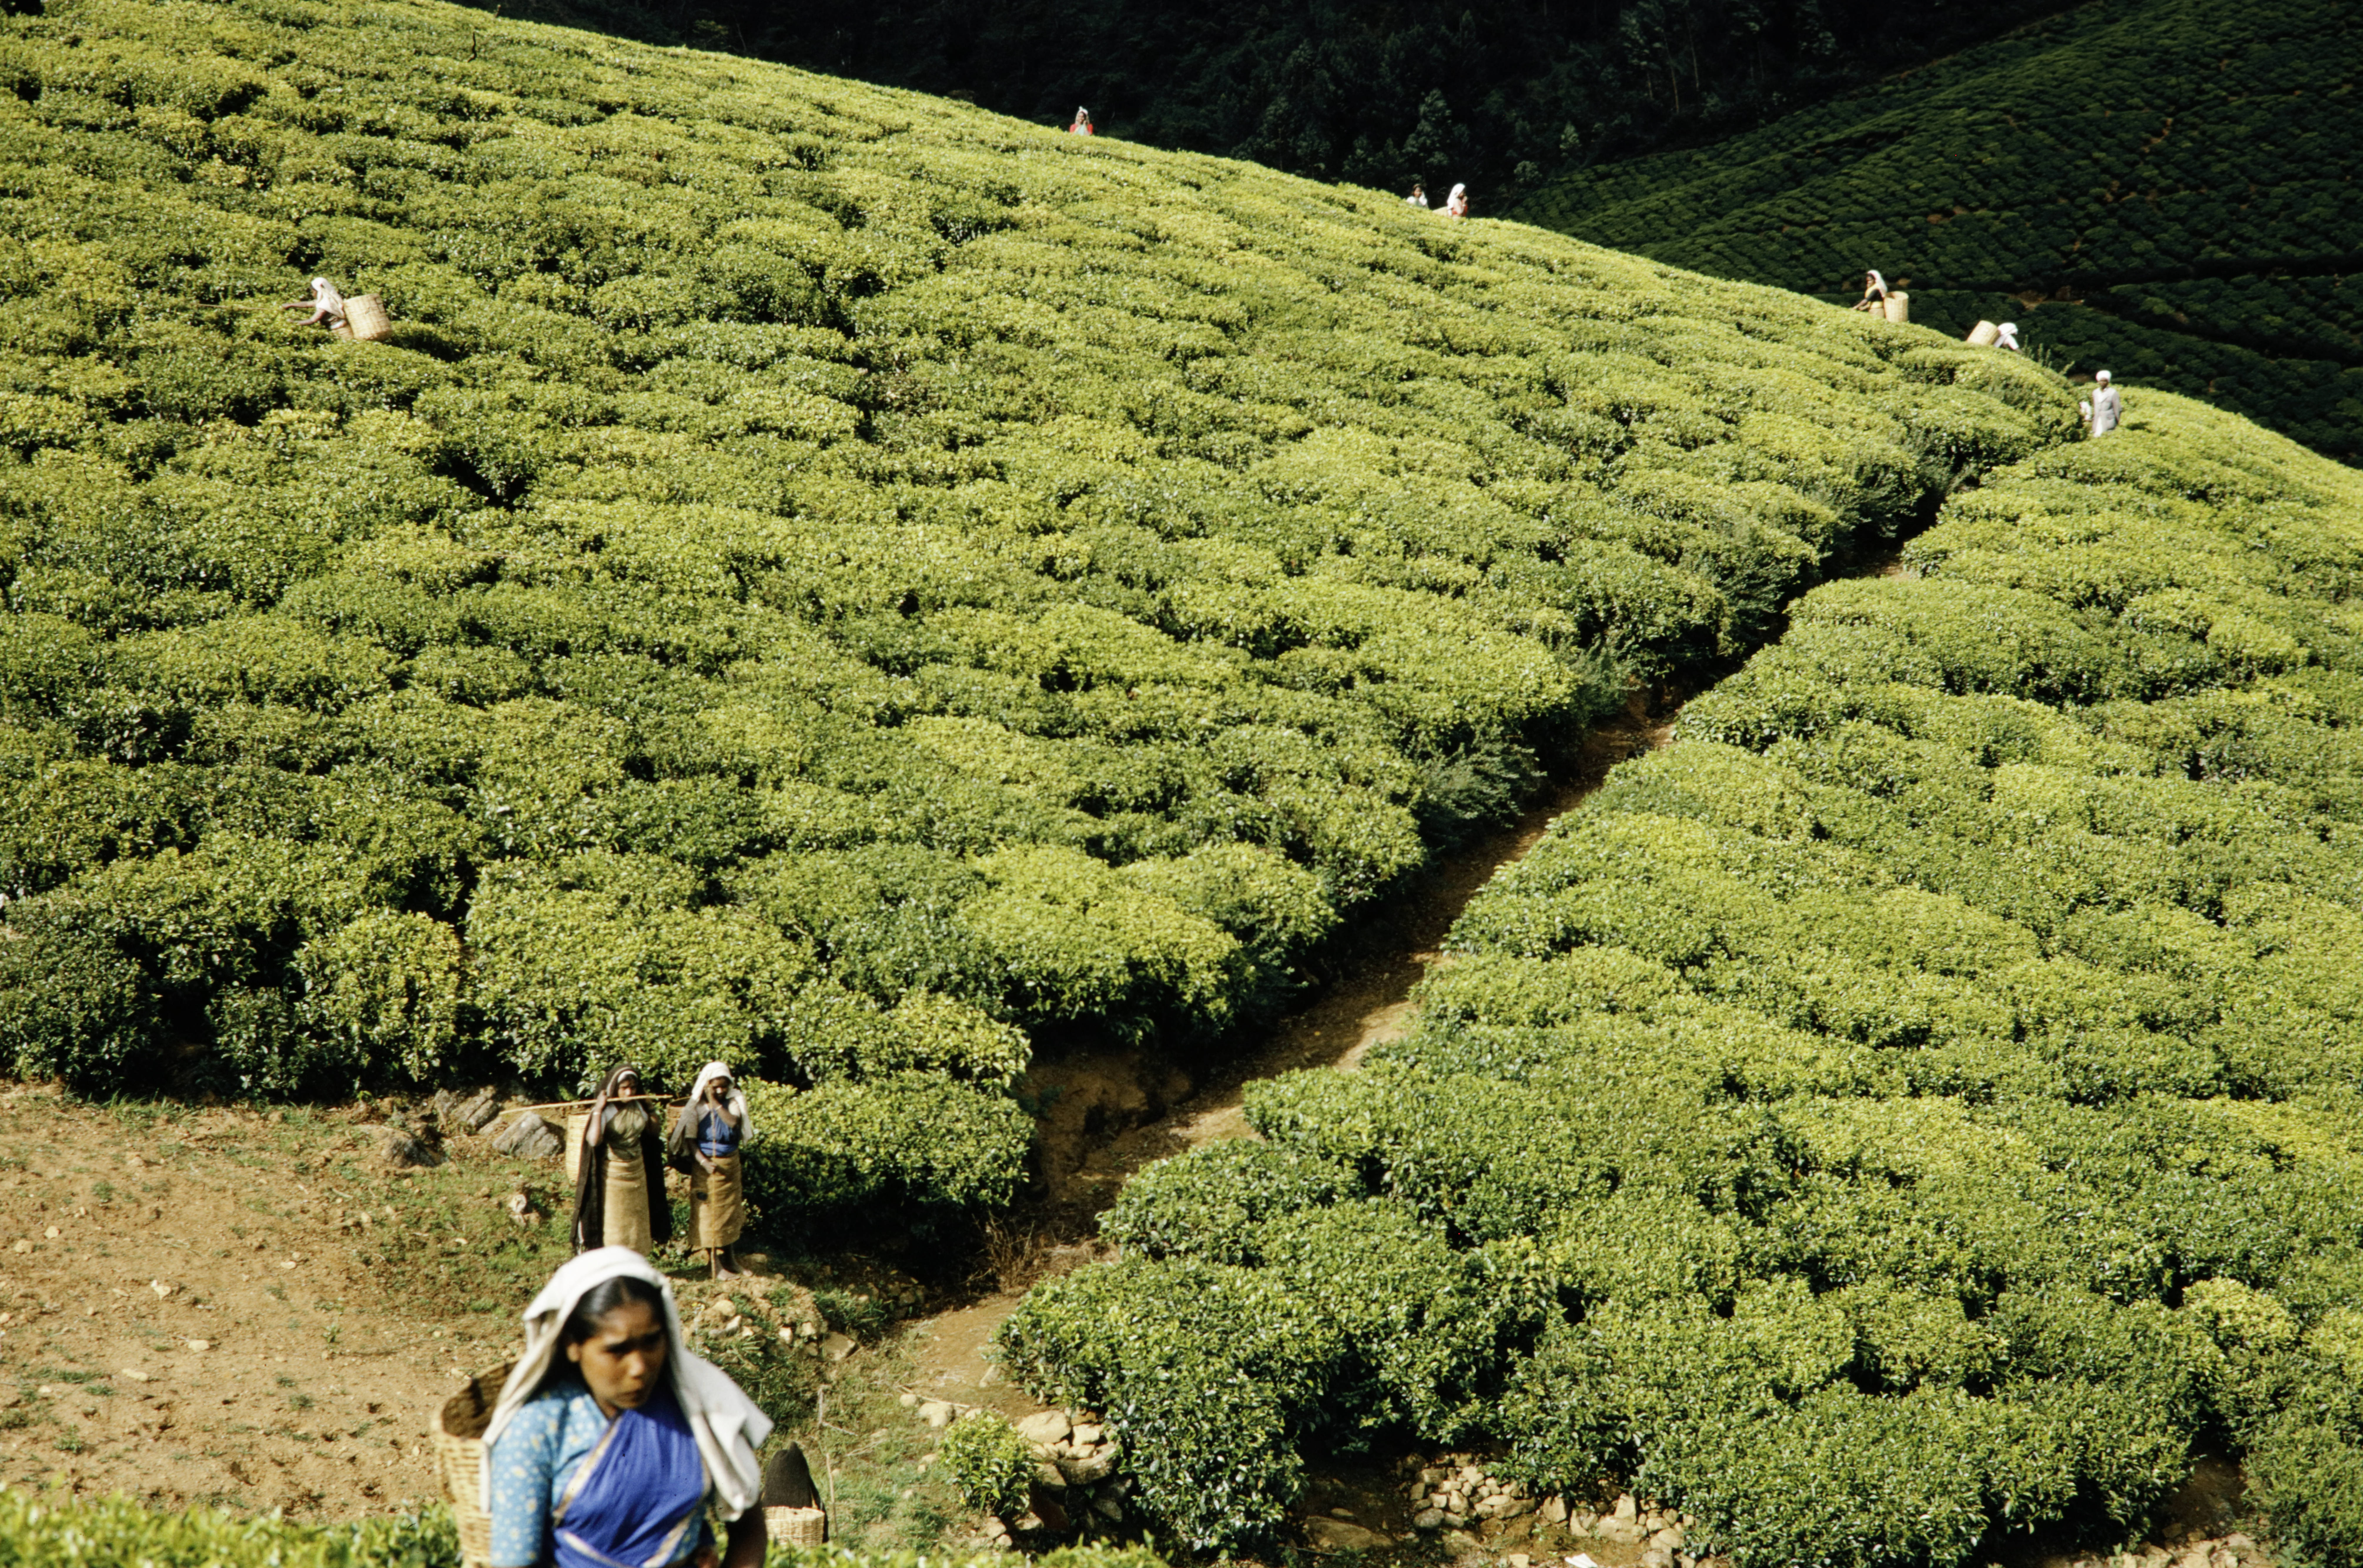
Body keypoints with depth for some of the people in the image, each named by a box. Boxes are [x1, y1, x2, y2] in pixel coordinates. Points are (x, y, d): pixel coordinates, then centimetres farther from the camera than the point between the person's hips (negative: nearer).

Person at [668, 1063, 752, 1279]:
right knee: (708, 1212, -1)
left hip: (731, 1163, 3)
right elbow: (690, 1138, -11)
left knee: (730, 1210, 11)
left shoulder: (733, 1102, -2)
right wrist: (703, 1162, -22)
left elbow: (733, 1122, -21)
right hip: (706, 1164, -3)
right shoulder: (696, 1106, -9)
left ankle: (728, 1258, 23)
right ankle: (714, 1263, 4)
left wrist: (716, 1104, -20)